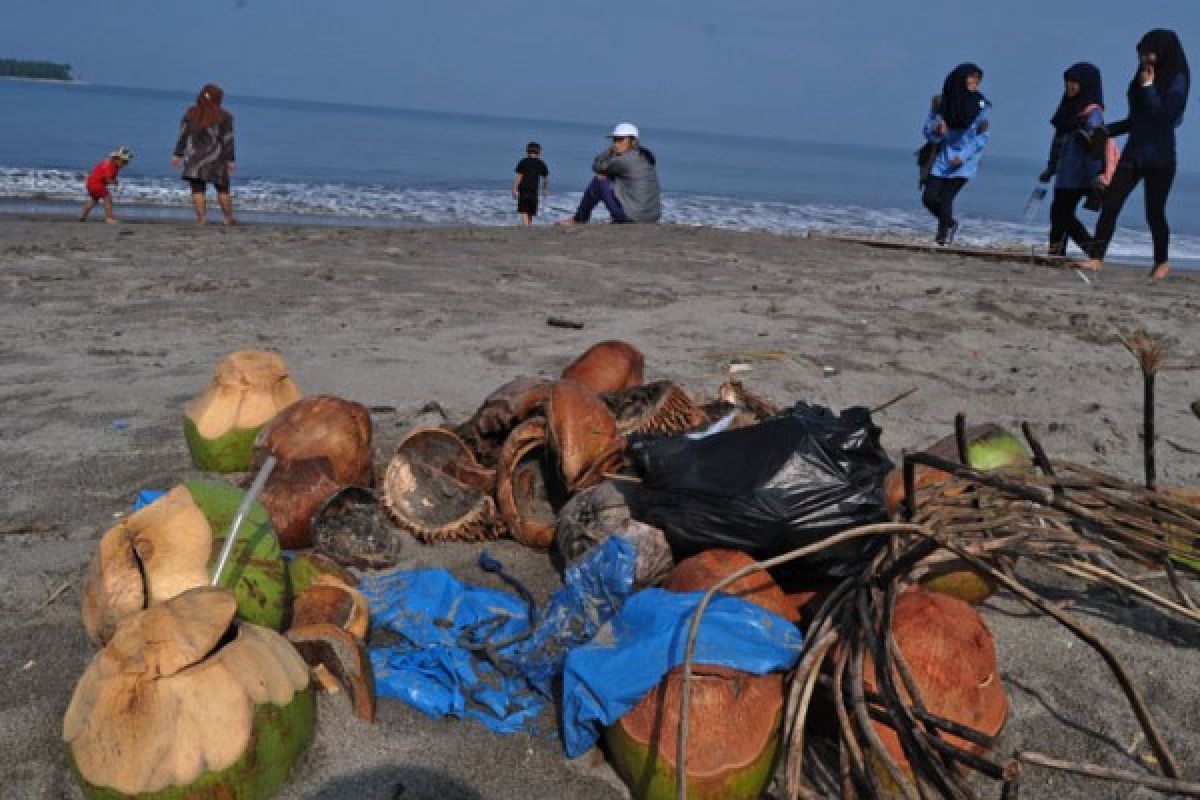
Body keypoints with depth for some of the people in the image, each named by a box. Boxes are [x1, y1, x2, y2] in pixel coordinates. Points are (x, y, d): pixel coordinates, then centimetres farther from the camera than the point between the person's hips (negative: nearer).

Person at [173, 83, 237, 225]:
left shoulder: (190, 113, 5)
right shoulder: (224, 116, -3)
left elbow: (183, 135, 4)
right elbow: (228, 140, -5)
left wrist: (178, 155, 7)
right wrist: (231, 160, -3)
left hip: (194, 158, 1)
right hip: (216, 158, -1)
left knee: (197, 189, 2)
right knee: (223, 189, 11)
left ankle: (201, 217, -4)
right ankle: (228, 217, 14)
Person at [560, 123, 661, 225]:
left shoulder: (625, 160, -13)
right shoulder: (647, 156, 13)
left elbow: (597, 167, 1)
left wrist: (610, 150, 7)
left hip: (631, 217, -8)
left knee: (598, 181, 5)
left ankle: (579, 220, 19)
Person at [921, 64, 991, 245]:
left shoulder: (980, 104, -2)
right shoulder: (942, 103, 1)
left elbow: (982, 136, -2)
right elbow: (928, 130, 4)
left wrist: (963, 155, -14)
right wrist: (937, 130, -19)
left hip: (964, 161, -3)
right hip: (943, 156, 3)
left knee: (945, 197, -13)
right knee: (929, 197, -3)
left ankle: (943, 234, 4)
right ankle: (950, 223, 25)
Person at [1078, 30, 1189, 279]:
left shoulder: (1177, 80, -6)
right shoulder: (1142, 77, 13)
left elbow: (1163, 115, -18)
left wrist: (1148, 87, -14)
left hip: (1159, 157, -6)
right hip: (1133, 152, 6)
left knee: (1154, 212, 1)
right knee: (1110, 204, -7)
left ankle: (1162, 262, 20)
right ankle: (1096, 257, -7)